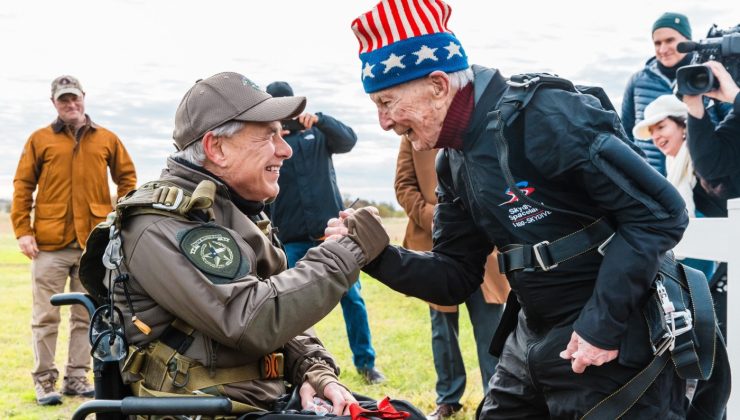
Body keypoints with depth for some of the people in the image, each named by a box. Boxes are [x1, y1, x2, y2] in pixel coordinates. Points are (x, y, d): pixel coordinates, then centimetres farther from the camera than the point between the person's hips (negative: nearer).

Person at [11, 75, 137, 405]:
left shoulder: (106, 139, 9)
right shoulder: (40, 140, 4)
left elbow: (127, 178, 16)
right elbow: (22, 187, 4)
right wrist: (22, 230, -4)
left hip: (94, 241, 2)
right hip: (49, 243, -2)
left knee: (86, 315, 8)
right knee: (46, 316, 1)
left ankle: (77, 377, 18)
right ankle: (44, 380, 10)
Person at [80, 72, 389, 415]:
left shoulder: (237, 212, 13)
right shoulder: (160, 226, -16)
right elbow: (254, 320, -25)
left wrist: (315, 371, -3)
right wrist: (347, 251, -17)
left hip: (268, 400, 8)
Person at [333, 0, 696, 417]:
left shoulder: (546, 117, -20)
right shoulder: (455, 163, 6)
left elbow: (660, 210, -21)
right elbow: (456, 278, 10)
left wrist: (604, 324, -22)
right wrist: (375, 253, -6)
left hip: (615, 343, -8)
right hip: (535, 341, 8)